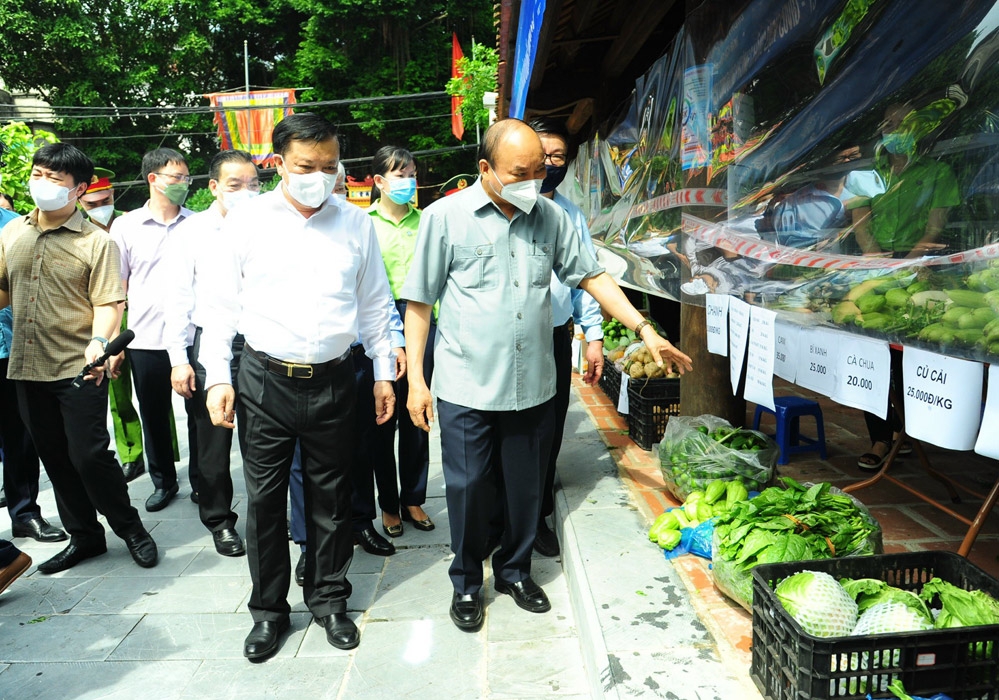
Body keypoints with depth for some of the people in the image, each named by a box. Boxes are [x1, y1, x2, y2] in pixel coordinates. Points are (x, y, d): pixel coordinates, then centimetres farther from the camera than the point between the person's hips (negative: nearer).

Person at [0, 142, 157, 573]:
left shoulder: (97, 243, -7)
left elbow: (108, 303, -13)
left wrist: (98, 340, -30)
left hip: (79, 368, -6)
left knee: (88, 456, -4)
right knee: (55, 459, 13)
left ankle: (130, 529, 17)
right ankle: (84, 537, 28)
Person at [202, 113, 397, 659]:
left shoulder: (356, 223, 4)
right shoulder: (247, 221, 0)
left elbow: (373, 305, 10)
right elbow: (224, 305, 3)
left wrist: (383, 373, 8)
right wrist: (217, 376, -3)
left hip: (332, 382, 1)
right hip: (264, 380, 0)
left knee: (331, 497, 10)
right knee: (264, 498, 7)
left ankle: (328, 599, 29)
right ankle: (268, 609, 26)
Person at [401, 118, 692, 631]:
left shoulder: (551, 217, 5)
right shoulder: (446, 217, -6)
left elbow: (592, 277, 9)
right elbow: (419, 302, -3)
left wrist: (645, 330, 1)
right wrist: (415, 379, -6)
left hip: (534, 386, 4)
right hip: (467, 387, -3)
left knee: (527, 488, 14)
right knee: (469, 489, 8)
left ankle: (514, 570, 38)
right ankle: (466, 584, 30)